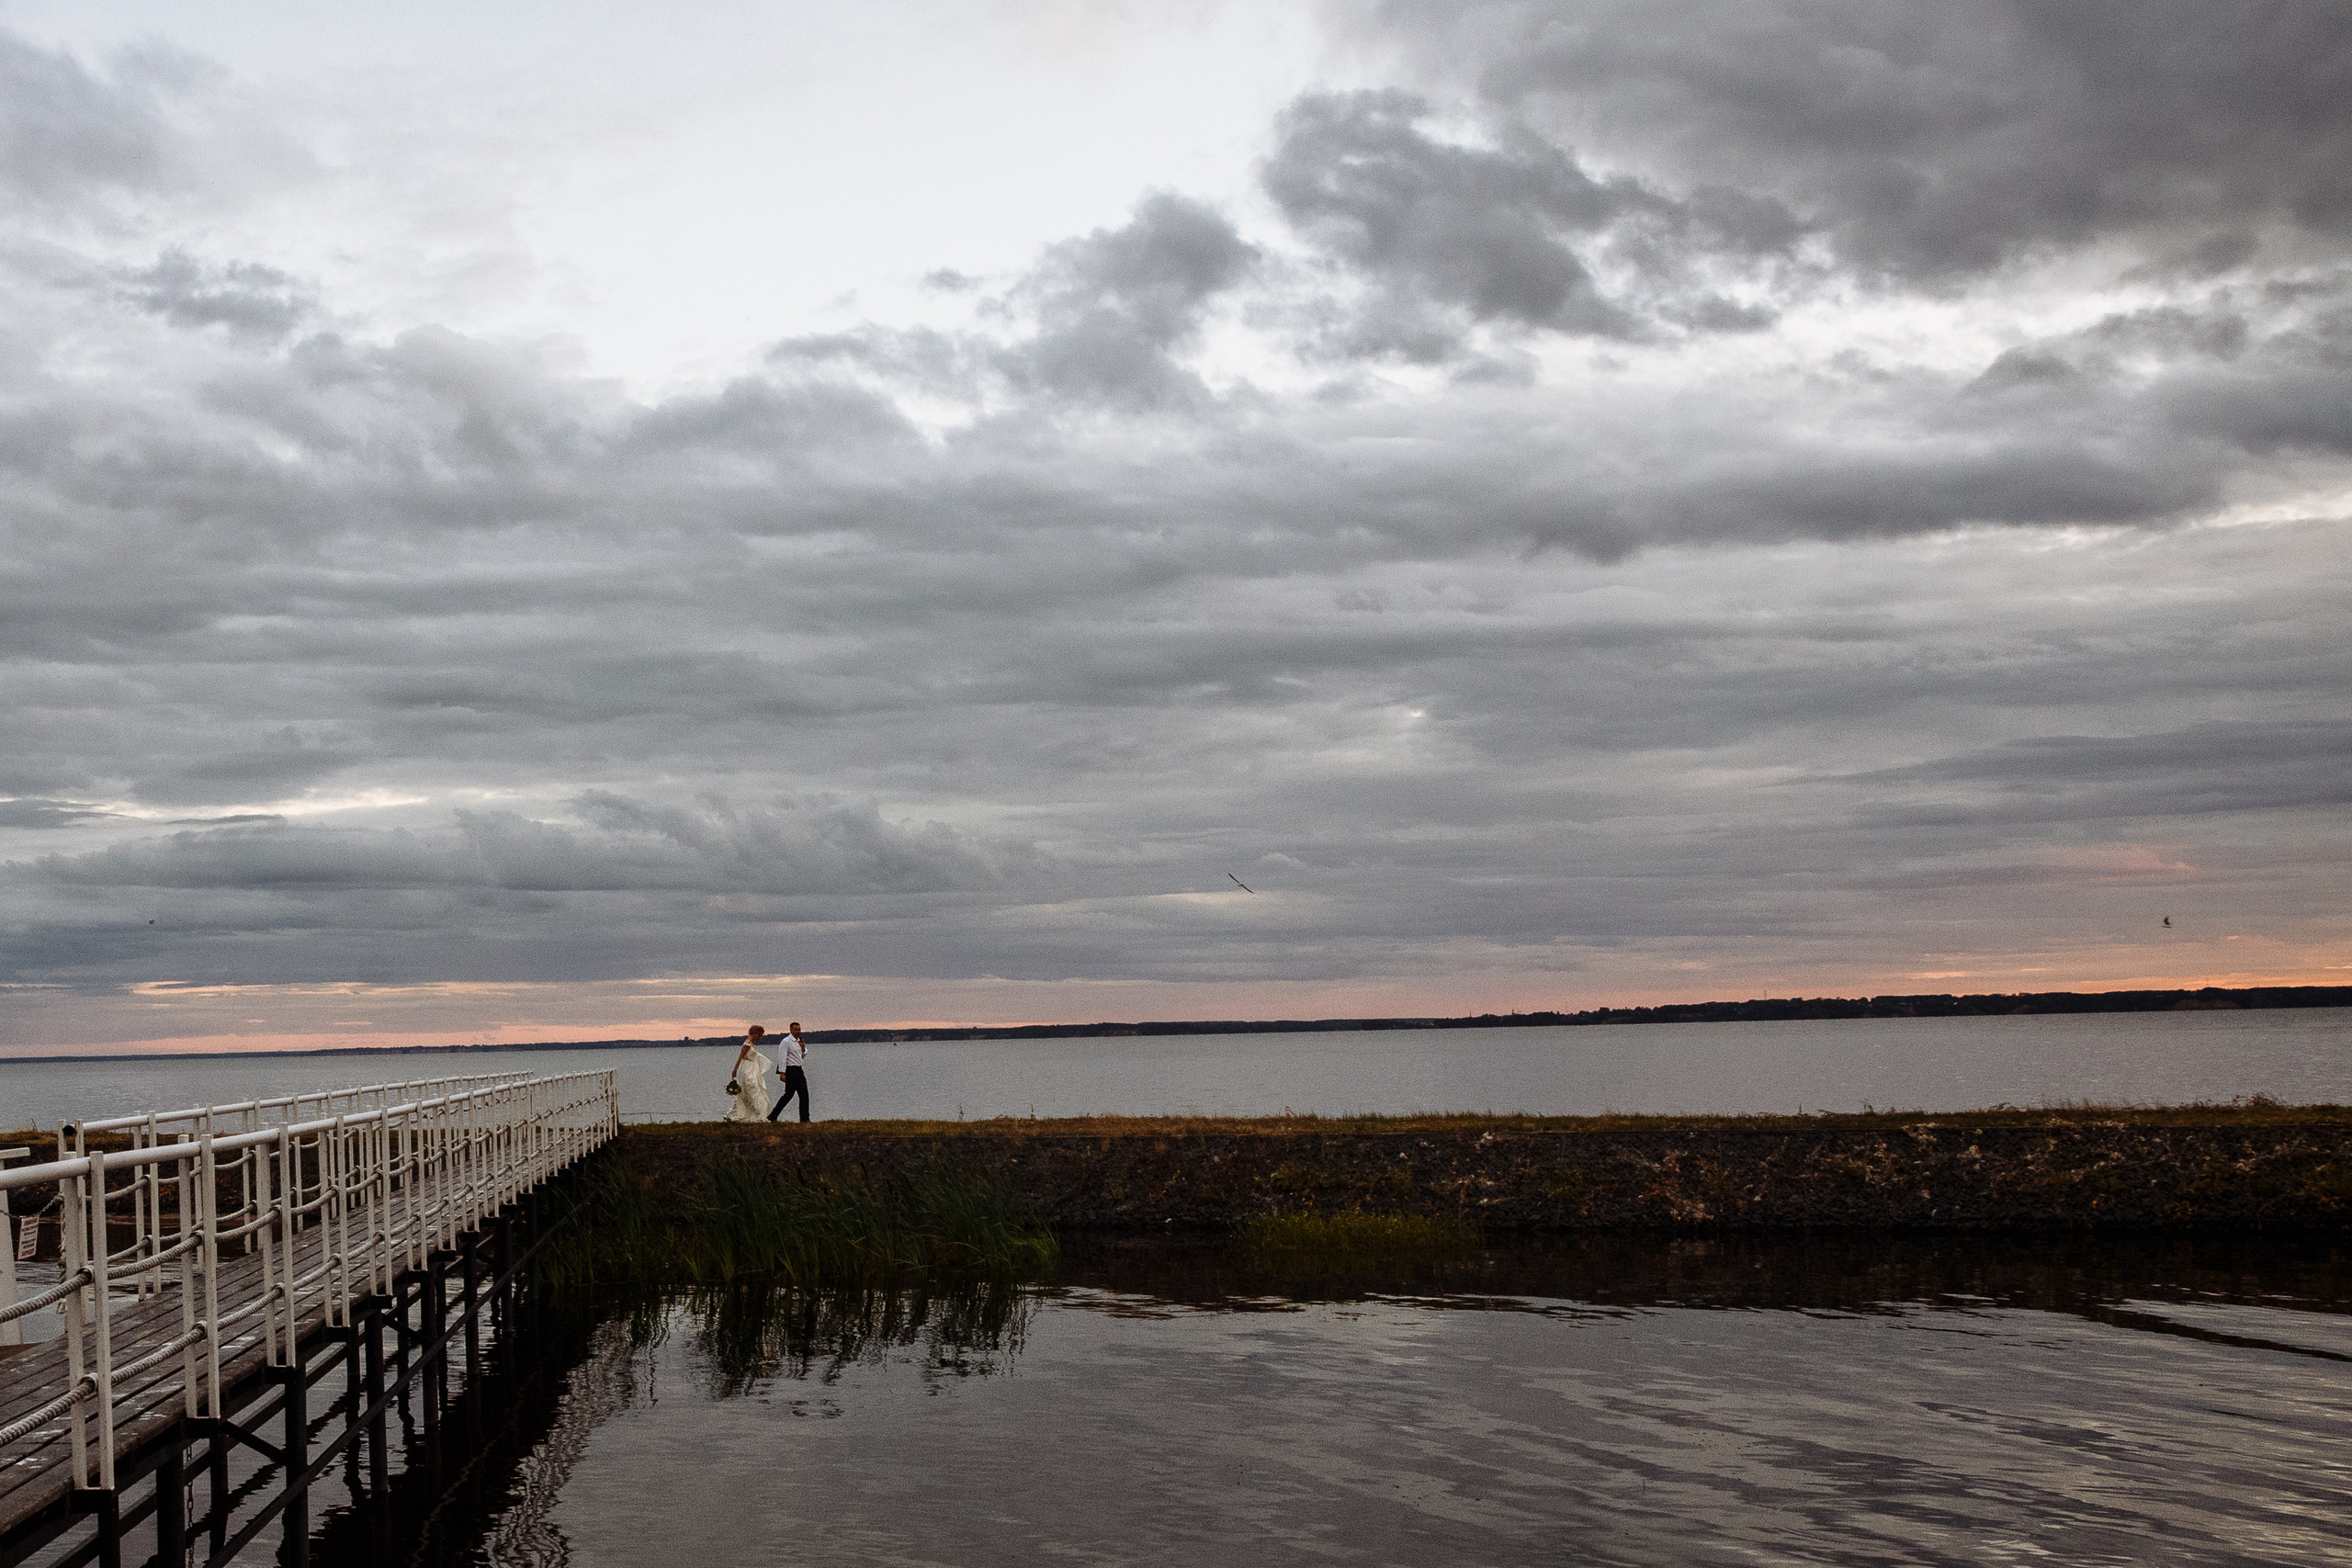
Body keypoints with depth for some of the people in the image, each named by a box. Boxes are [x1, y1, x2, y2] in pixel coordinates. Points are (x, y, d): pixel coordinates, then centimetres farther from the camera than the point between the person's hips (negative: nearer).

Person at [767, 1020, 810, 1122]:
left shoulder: (799, 1041, 16)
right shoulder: (786, 1042, -9)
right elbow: (782, 1057, -14)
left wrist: (803, 1048, 6)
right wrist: (782, 1073, -20)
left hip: (799, 1070, 8)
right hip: (791, 1070, -8)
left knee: (804, 1095, 2)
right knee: (789, 1095, -6)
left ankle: (804, 1119, 4)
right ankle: (772, 1117, 3)